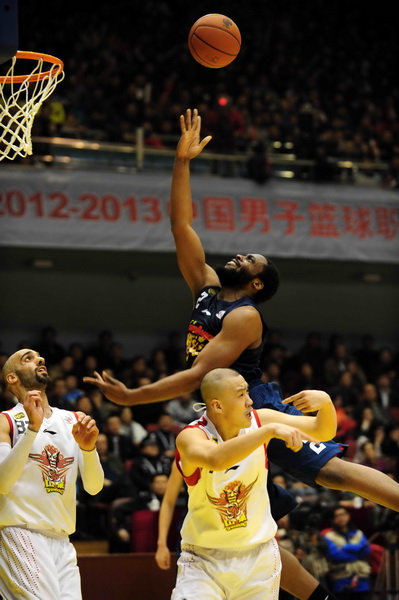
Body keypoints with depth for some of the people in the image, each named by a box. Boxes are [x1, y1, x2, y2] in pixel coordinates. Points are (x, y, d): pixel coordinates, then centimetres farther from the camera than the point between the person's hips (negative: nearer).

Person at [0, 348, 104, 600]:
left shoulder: (74, 421, 14)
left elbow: (94, 487, 8)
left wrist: (88, 447, -11)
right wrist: (33, 428, -20)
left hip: (62, 541, 6)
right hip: (22, 534, -6)